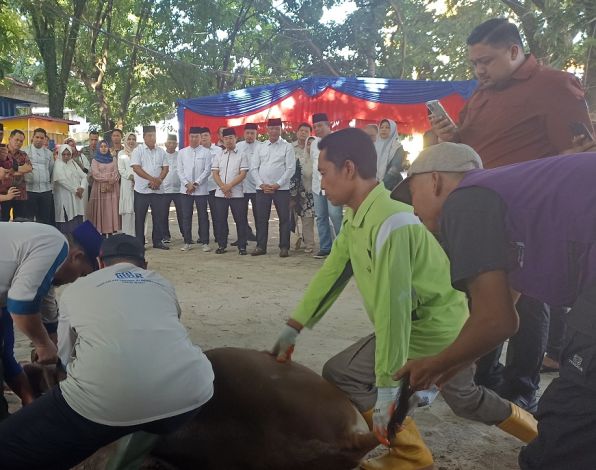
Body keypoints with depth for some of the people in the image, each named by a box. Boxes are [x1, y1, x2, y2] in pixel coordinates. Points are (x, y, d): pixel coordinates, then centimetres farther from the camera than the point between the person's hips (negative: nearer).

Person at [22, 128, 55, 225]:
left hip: (46, 190, 4)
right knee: (28, 219, 3)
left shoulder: (49, 153, 12)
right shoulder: (24, 151, -1)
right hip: (29, 189, -3)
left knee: (45, 219, 8)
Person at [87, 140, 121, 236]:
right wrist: (108, 179, -12)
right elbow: (95, 174, -6)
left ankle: (112, 230, 1)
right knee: (101, 210, -4)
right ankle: (102, 232, -3)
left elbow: (116, 173, 2)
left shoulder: (113, 159, 13)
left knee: (112, 209, -1)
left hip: (113, 188, 2)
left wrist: (112, 181, -14)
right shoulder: (95, 160, 7)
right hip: (100, 188, -2)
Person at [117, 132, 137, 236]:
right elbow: (121, 170, 3)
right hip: (127, 184, -1)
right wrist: (132, 177, -10)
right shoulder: (122, 153, 10)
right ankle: (127, 234, -2)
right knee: (128, 209, -4)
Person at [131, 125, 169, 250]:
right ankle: (139, 243, 10)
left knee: (159, 216, 6)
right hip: (142, 189, -4)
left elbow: (165, 168, 8)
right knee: (140, 217, 2)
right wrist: (153, 179, -18)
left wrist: (158, 180, -10)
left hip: (157, 190, 4)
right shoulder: (138, 151, -3)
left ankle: (158, 241, 16)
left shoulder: (161, 151, 10)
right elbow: (136, 168, -12)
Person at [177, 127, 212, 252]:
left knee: (203, 216, 1)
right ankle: (187, 242, 13)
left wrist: (195, 184, -11)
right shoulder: (182, 152, 9)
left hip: (201, 189, -2)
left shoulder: (206, 152, 1)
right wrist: (187, 184, -7)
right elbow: (180, 171, 6)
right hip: (185, 189, 3)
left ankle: (205, 243, 6)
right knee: (186, 216, 5)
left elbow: (207, 170, -5)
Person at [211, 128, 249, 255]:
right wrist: (223, 187, -10)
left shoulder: (242, 155, 3)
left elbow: (243, 174, -6)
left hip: (237, 193, -3)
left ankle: (242, 246, 4)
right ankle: (221, 245, 15)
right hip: (220, 193, 3)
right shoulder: (219, 156, 14)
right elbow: (215, 174, 6)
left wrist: (229, 186, -15)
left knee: (240, 220, -2)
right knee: (220, 220, 6)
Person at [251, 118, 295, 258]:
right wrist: (261, 184, -5)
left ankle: (284, 247, 7)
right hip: (262, 188, 3)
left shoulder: (287, 147, 2)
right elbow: (254, 168, 9)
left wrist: (277, 184, -12)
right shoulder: (261, 147, 12)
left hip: (281, 188, -3)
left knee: (284, 219, 0)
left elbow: (291, 168, -5)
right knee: (261, 218, 6)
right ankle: (261, 246, 14)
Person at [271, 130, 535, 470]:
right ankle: (540, 431, 47)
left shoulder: (390, 223, -30)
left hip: (433, 329, -10)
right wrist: (294, 327, 2)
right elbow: (332, 271, 3)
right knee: (463, 397, 30)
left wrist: (387, 386, -29)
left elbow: (394, 306, -32)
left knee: (340, 374, -5)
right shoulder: (356, 217, 0)